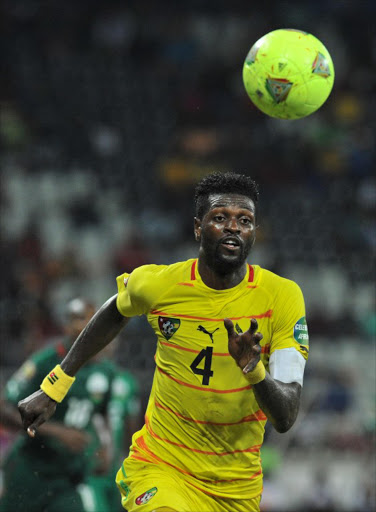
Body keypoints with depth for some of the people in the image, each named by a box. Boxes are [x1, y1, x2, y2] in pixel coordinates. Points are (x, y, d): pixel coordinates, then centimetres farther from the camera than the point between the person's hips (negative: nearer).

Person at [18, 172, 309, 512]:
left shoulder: (282, 297, -11)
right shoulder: (157, 285, -8)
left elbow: (285, 420, -15)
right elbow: (116, 313, 18)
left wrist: (254, 369, -35)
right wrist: (54, 388, 19)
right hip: (160, 468, -2)